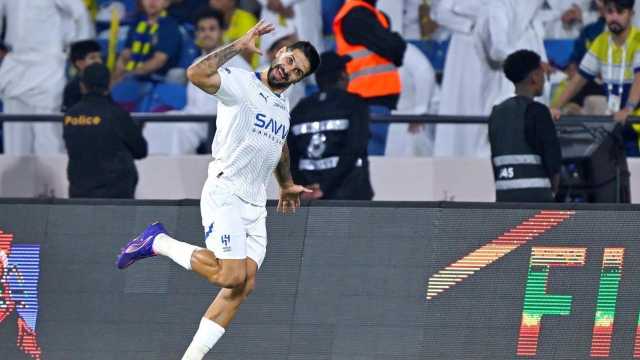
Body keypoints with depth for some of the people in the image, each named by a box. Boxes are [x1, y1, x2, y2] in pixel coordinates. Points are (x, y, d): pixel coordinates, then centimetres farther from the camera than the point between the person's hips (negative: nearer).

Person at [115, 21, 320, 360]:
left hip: (255, 206, 8)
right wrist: (239, 45, -26)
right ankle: (158, 242, -2)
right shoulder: (239, 83, -8)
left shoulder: (282, 103, 17)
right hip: (224, 194, -8)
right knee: (230, 276, -22)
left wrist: (286, 184, 45)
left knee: (243, 286, -3)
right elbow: (197, 74, -28)